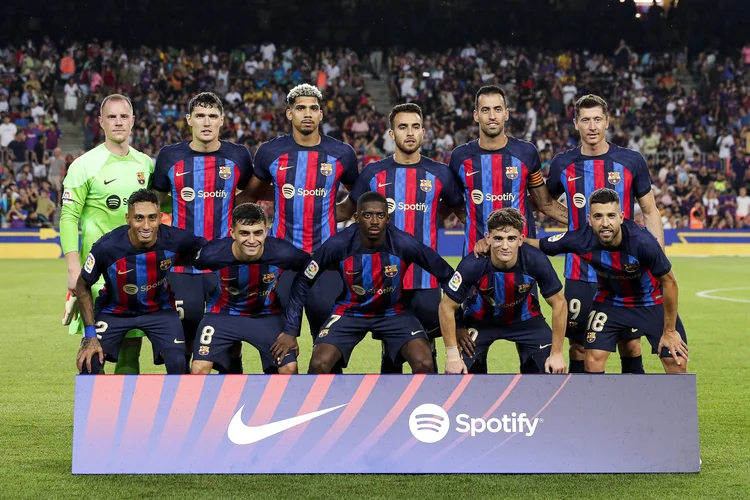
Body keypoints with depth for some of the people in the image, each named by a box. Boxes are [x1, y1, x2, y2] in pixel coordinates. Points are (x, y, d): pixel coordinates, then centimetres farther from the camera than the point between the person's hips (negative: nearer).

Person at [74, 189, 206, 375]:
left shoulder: (176, 240, -28)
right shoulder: (106, 246, -30)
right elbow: (83, 286, -13)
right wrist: (90, 335, -16)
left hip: (159, 310, 1)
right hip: (114, 311, -1)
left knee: (177, 362, -18)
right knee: (88, 362, -16)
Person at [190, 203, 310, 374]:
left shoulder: (283, 253, -28)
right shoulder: (213, 253, -29)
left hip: (267, 315, 1)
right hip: (222, 313, 0)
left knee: (289, 368, -12)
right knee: (199, 368, -15)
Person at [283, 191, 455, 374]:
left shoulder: (405, 244, -24)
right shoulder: (338, 244, -23)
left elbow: (447, 276, -12)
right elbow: (303, 282, -11)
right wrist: (290, 331, -13)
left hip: (393, 312, 0)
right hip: (350, 311, 0)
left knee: (424, 363, -22)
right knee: (319, 364, -21)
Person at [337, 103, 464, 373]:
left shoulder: (440, 174, 2)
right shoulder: (374, 173, 3)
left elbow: (457, 207, 18)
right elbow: (347, 209, 14)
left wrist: (425, 219, 10)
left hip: (426, 279, 0)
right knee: (391, 350, 8)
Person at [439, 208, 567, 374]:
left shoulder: (536, 261, -31)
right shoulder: (472, 264, -33)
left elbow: (559, 303, -16)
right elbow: (447, 307, -19)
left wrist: (557, 353, -16)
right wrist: (453, 357, -20)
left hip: (525, 318, 1)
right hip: (481, 320, -1)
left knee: (552, 370, -10)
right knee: (458, 372, -12)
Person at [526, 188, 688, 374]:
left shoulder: (642, 241, -35)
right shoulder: (580, 240, -29)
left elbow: (669, 283, -21)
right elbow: (537, 245, -12)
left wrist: (669, 330, -13)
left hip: (651, 301, -2)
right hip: (609, 301, 2)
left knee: (677, 363, -6)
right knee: (592, 361, -8)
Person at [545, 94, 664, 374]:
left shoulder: (631, 161, -1)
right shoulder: (563, 164, 3)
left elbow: (650, 212, 4)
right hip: (579, 274, 1)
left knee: (630, 342, 2)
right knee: (578, 344, 3)